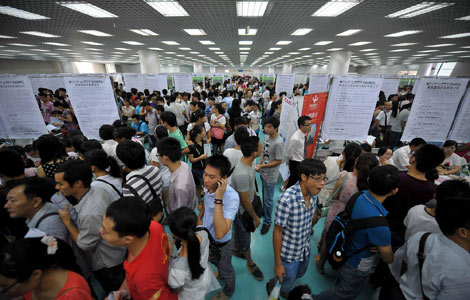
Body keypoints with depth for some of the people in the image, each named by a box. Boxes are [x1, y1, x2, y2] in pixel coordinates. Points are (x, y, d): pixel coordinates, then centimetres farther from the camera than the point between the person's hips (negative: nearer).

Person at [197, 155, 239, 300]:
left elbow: (220, 233, -45)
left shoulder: (231, 197, -39)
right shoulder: (209, 187, -17)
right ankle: (220, 274, 67)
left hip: (221, 244, -6)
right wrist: (199, 218, -3)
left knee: (225, 271, 25)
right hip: (206, 237, 6)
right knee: (215, 263, 35)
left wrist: (218, 198, -47)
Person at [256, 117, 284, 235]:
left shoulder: (278, 143, -26)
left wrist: (262, 166, -21)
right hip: (263, 172, 8)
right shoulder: (267, 137, -1)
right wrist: (259, 164, -4)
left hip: (270, 176, -7)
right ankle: (264, 211, 50)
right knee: (264, 195, 26)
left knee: (268, 200, 7)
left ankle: (267, 222, 27)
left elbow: (279, 161, -21)